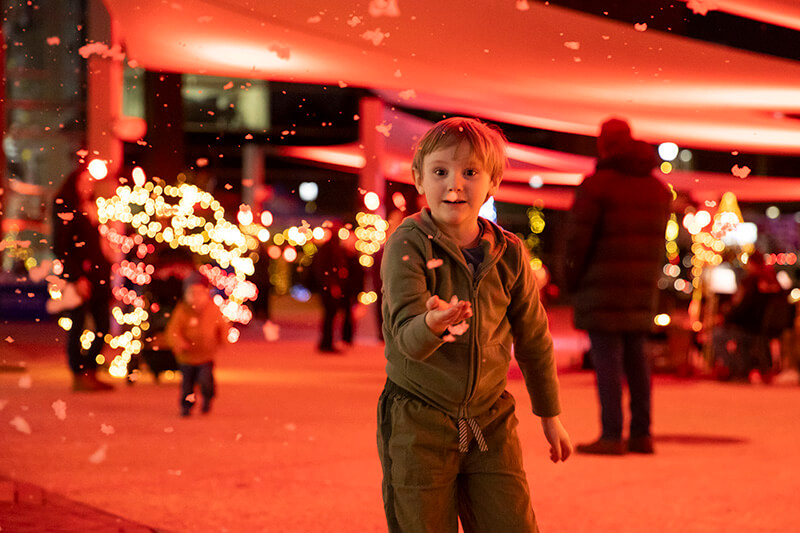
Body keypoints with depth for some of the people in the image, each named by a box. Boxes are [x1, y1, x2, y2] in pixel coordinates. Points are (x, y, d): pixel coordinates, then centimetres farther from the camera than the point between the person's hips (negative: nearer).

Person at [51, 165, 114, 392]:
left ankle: (89, 373, 17)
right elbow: (59, 249, -10)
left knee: (103, 327, 8)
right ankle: (79, 376, 6)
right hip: (78, 277, -7)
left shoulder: (92, 209, 15)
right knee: (77, 328, -2)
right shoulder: (65, 210, -6)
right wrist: (77, 278, -16)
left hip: (98, 277, 7)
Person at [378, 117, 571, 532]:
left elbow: (533, 339, 13)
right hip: (418, 422, -3)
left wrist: (549, 414, 20)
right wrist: (431, 325, -47)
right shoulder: (408, 245, -11)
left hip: (490, 421, 3)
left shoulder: (508, 253, 1)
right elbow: (407, 335, -23)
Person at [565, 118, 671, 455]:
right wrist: (648, 278, 12)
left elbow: (578, 237, -12)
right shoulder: (658, 189, 12)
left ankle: (612, 436, -6)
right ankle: (641, 434, 14)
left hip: (603, 284, -6)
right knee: (635, 355, 12)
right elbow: (657, 240, 10)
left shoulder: (596, 185, -9)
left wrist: (572, 277, 0)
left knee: (607, 356, -5)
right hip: (642, 287, 6)